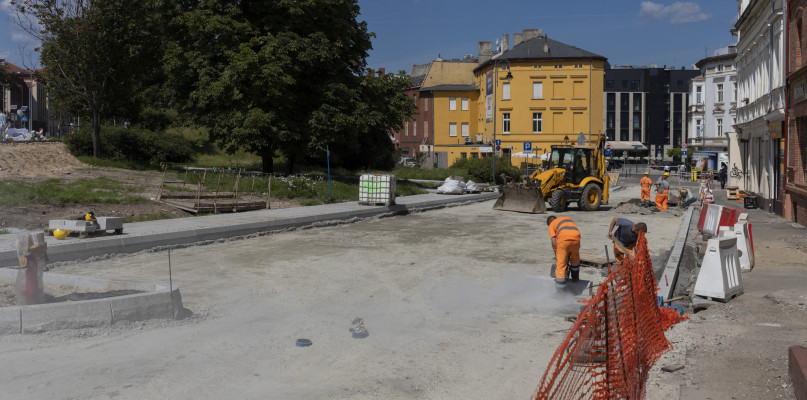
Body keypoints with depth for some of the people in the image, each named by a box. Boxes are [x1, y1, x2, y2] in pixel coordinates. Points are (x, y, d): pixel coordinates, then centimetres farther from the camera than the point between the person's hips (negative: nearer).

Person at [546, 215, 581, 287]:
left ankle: (560, 281, 0)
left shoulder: (551, 225, 22)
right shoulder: (568, 218, 35)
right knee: (575, 258, 28)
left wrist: (556, 254, 20)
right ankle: (575, 277, 39)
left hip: (563, 240, -4)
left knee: (560, 262, 5)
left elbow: (554, 243, 9)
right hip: (576, 238, 4)